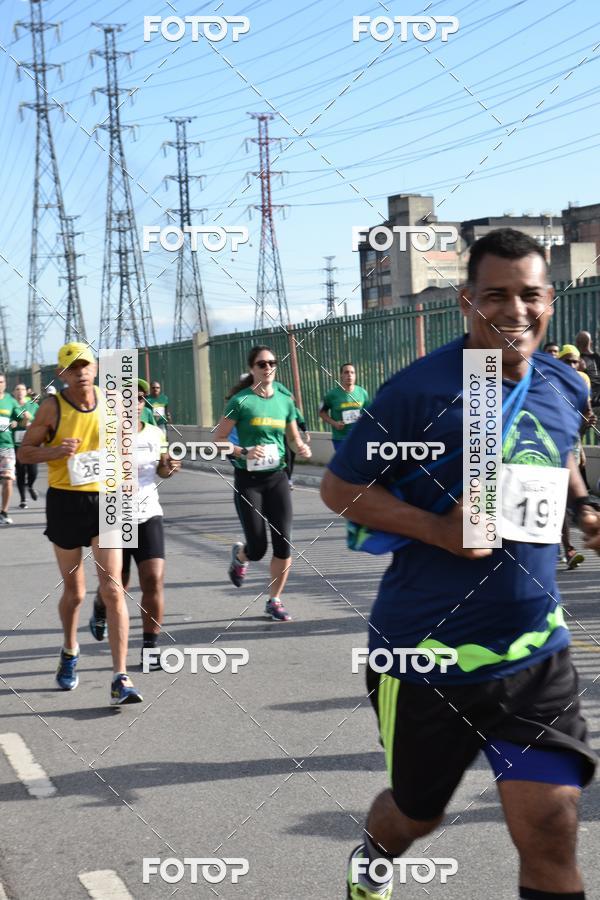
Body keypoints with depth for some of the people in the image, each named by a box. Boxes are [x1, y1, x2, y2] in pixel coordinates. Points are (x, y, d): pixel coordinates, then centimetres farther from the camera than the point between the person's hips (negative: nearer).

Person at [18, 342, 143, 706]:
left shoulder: (110, 401, 1)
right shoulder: (52, 407, -6)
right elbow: (25, 452, -2)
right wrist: (57, 451, -20)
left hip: (105, 500, 1)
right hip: (65, 502, -1)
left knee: (112, 589, -11)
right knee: (74, 591, 12)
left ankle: (120, 679, -12)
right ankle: (70, 652, 42)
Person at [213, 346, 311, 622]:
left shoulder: (284, 401, 6)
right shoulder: (240, 401, -7)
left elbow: (294, 438, 16)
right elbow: (218, 439, -6)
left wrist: (301, 449, -7)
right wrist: (243, 452, -22)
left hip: (277, 477, 4)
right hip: (248, 479, -4)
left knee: (283, 543, -4)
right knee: (258, 549, -4)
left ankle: (274, 601, 13)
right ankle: (239, 555, 35)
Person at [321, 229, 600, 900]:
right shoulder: (419, 390, -15)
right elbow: (338, 487, -10)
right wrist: (438, 528, -22)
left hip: (535, 650, 4)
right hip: (428, 652, -3)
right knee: (415, 813, 18)